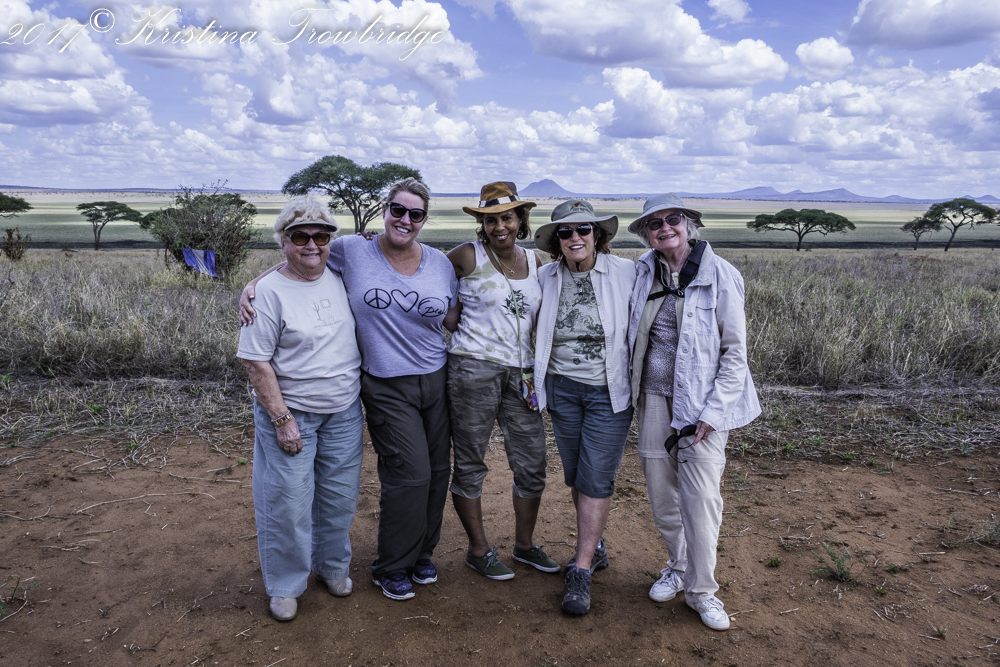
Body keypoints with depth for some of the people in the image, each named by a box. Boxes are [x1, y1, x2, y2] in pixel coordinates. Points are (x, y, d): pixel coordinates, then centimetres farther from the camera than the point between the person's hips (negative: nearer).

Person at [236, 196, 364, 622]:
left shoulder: (340, 280, 3)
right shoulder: (269, 292, -14)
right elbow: (255, 362, -15)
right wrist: (282, 420, -17)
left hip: (343, 413, 5)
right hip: (290, 414, -5)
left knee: (339, 498, 15)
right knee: (287, 503, 3)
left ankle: (333, 566, 38)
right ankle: (284, 585, 25)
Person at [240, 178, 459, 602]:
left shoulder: (440, 264, 4)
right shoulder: (352, 252, -4)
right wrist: (252, 285, -7)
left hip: (437, 380, 4)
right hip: (387, 387, -4)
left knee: (437, 470, 10)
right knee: (409, 474, -5)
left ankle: (420, 553, 34)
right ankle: (390, 568, 19)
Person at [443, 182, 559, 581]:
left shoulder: (535, 262, 10)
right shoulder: (468, 256, -3)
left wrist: (536, 372, 9)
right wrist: (462, 329, -1)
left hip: (521, 372, 5)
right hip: (474, 368, -4)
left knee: (532, 463, 9)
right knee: (470, 462, 5)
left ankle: (525, 545, 29)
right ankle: (478, 550, 23)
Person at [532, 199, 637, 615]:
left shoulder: (625, 273, -9)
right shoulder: (546, 277, 1)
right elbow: (537, 331, 15)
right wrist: (536, 377, 9)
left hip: (609, 391, -3)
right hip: (562, 388, 4)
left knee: (596, 479, -2)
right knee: (575, 475, 13)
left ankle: (581, 572, 8)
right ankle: (595, 548, 34)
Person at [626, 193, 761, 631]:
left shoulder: (719, 274, -9)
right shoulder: (644, 272, 4)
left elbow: (735, 350, -7)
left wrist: (713, 411, -13)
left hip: (703, 401, -4)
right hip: (654, 397, 4)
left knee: (700, 496, -5)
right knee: (660, 492, 10)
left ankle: (701, 589, 13)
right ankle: (678, 566, 33)